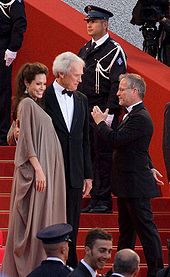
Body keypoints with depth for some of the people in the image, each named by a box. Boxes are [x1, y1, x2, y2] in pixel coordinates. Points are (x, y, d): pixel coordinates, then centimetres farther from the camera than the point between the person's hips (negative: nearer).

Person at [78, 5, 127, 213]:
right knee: (90, 155, 10)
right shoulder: (85, 50, 14)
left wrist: (110, 112, -19)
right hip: (85, 110, 7)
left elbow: (117, 84, -14)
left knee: (103, 155, -3)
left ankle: (104, 200, 3)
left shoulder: (114, 51, -9)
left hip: (103, 111, -7)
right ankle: (94, 198, 17)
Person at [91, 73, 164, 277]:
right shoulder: (133, 114, 13)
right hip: (127, 184, 11)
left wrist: (100, 122, -11)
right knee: (126, 229, 17)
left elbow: (114, 139, -26)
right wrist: (149, 167, 18)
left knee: (146, 228, -5)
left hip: (136, 184, -11)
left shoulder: (140, 118, -20)